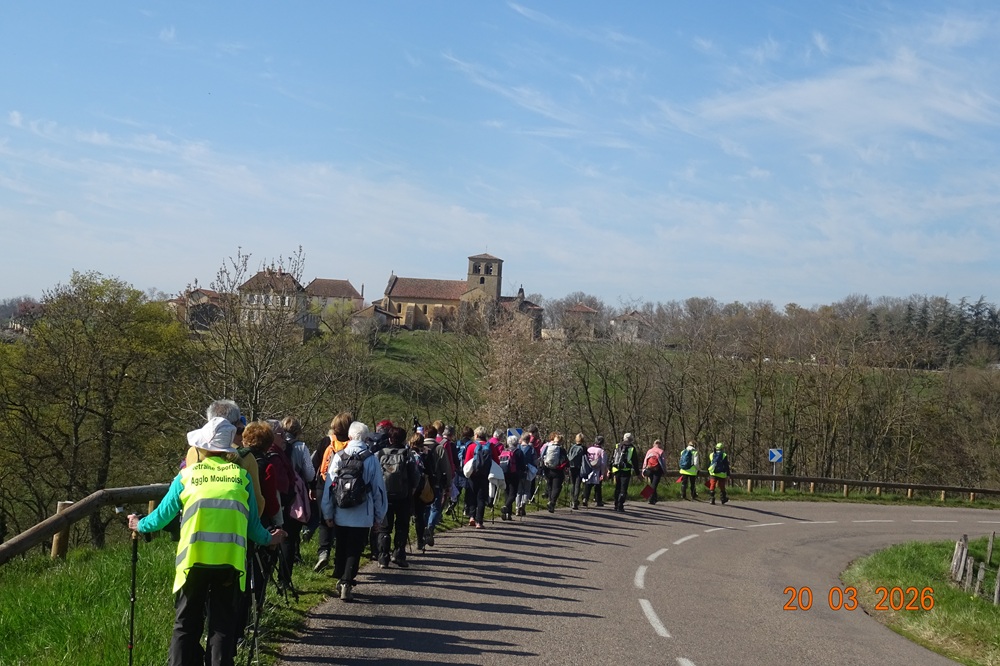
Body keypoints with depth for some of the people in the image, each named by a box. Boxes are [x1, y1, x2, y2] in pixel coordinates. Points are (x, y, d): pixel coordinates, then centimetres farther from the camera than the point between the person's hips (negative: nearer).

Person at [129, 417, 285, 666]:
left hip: (194, 560, 0)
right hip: (230, 561, 0)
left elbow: (164, 514, 15)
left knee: (186, 625, 11)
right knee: (223, 625, 9)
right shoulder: (241, 476, 7)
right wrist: (267, 539, 31)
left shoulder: (187, 475, 5)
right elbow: (252, 524, 10)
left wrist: (141, 525, 35)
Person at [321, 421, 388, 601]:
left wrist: (327, 513, 7)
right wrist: (379, 515, 8)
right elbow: (378, 489, -2)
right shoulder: (371, 460, -6)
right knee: (354, 551, 4)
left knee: (340, 549, 18)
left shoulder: (338, 457, -2)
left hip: (340, 515, 2)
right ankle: (346, 584, -3)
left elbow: (329, 486, 0)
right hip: (362, 516, -2)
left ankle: (340, 580, 24)